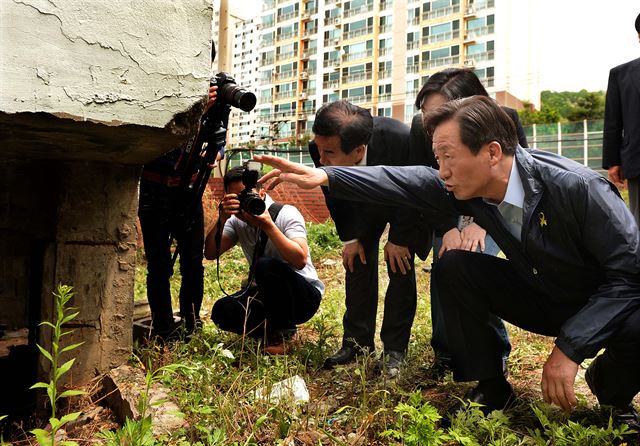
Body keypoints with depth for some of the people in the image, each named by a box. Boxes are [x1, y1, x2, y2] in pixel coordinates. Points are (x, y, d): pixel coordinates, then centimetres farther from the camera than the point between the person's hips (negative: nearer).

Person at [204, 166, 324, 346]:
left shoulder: (286, 213, -17)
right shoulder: (237, 221, 0)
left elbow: (300, 260, -31)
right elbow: (210, 254, -12)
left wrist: (268, 225, -35)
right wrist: (222, 219, -25)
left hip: (304, 297, -5)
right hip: (268, 295, 5)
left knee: (266, 266, -34)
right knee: (222, 311, -17)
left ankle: (279, 331, -12)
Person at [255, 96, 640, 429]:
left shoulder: (579, 189, -33)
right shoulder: (469, 187, -17)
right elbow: (404, 181, -17)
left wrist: (569, 347, -31)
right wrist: (325, 176, -27)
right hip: (539, 296, 4)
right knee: (454, 267, -16)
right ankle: (491, 387, -1)